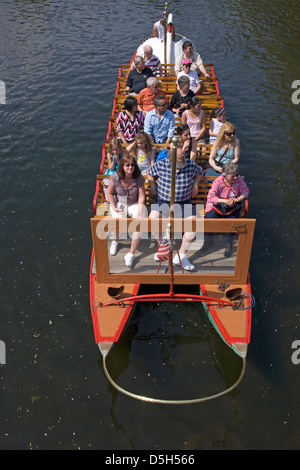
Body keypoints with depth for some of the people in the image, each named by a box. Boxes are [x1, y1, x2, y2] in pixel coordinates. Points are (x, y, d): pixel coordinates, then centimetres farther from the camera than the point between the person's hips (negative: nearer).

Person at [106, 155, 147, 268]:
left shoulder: (139, 178, -12)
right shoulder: (115, 178, -12)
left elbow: (141, 196, -9)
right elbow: (109, 193, -1)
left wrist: (139, 211, -21)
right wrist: (114, 207, -13)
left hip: (134, 204, 1)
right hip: (119, 203, 0)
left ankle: (131, 254, -17)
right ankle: (115, 241, 2)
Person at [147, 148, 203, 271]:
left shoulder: (191, 165, -2)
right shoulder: (161, 164, -4)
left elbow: (199, 172, 20)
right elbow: (149, 173, 16)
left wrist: (195, 184, 5)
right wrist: (152, 186, 6)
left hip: (184, 203, 0)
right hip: (163, 202, 0)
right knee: (153, 218, -28)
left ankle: (181, 255, -13)